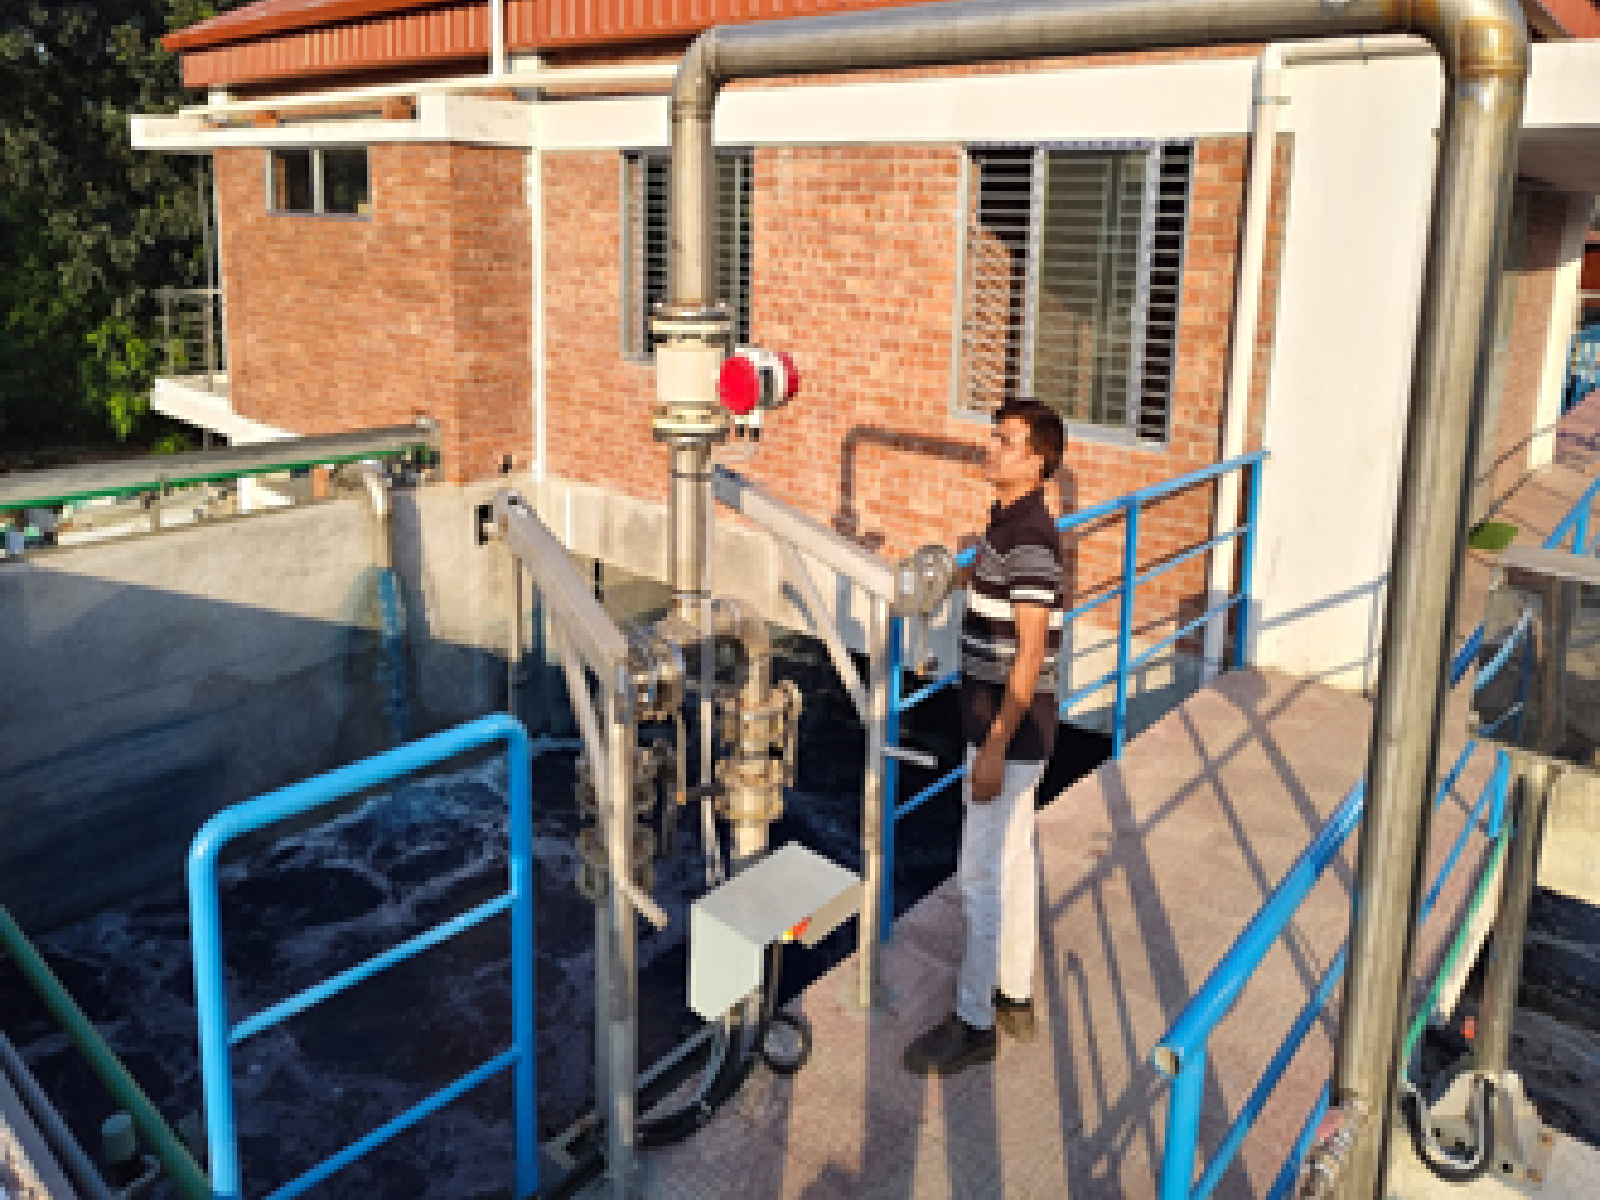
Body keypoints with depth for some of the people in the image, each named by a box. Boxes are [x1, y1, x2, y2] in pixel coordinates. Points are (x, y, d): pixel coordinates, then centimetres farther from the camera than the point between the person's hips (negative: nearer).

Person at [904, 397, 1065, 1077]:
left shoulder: (1031, 537, -21)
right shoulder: (1006, 523, 9)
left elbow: (1032, 650, -24)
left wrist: (994, 747, -23)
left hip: (1011, 728, -10)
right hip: (1003, 721, 10)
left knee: (982, 874, -1)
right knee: (1014, 861, 17)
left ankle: (974, 1023, 12)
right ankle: (1015, 1001, 31)